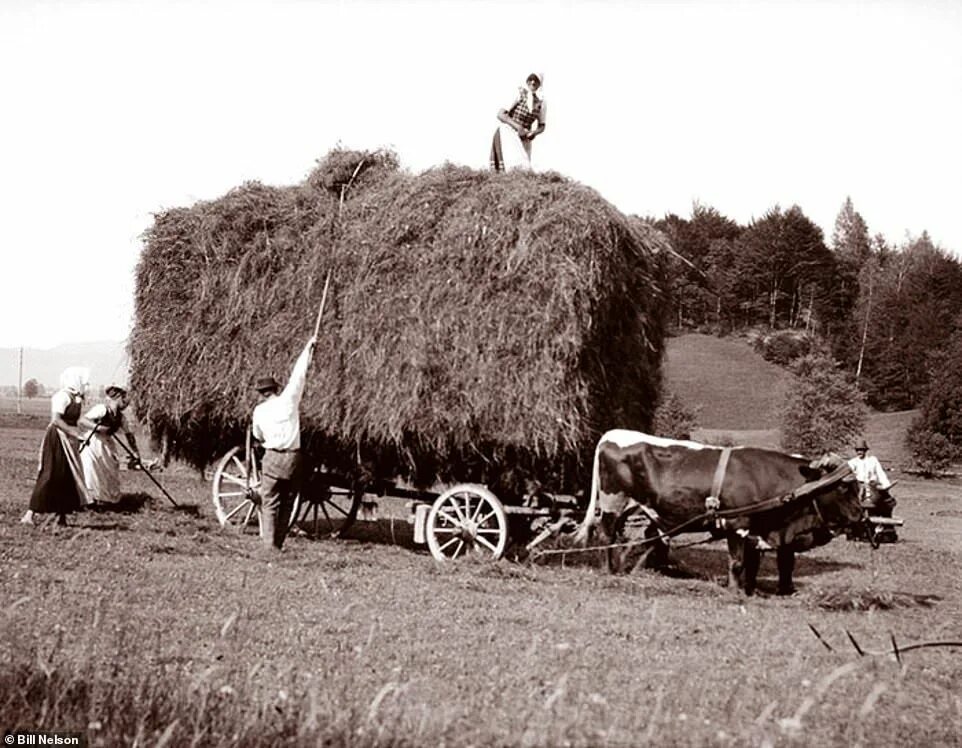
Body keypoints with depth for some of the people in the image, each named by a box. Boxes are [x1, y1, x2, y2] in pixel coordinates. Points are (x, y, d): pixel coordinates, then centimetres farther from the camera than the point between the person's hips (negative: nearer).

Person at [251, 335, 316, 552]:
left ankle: (270, 544, -6)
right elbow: (299, 374, 4)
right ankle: (278, 543, 10)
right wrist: (308, 348, 12)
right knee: (287, 504, 9)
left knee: (270, 503, 3)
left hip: (272, 458, 0)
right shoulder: (288, 399, -4)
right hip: (293, 458, 0)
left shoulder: (259, 411, 1)